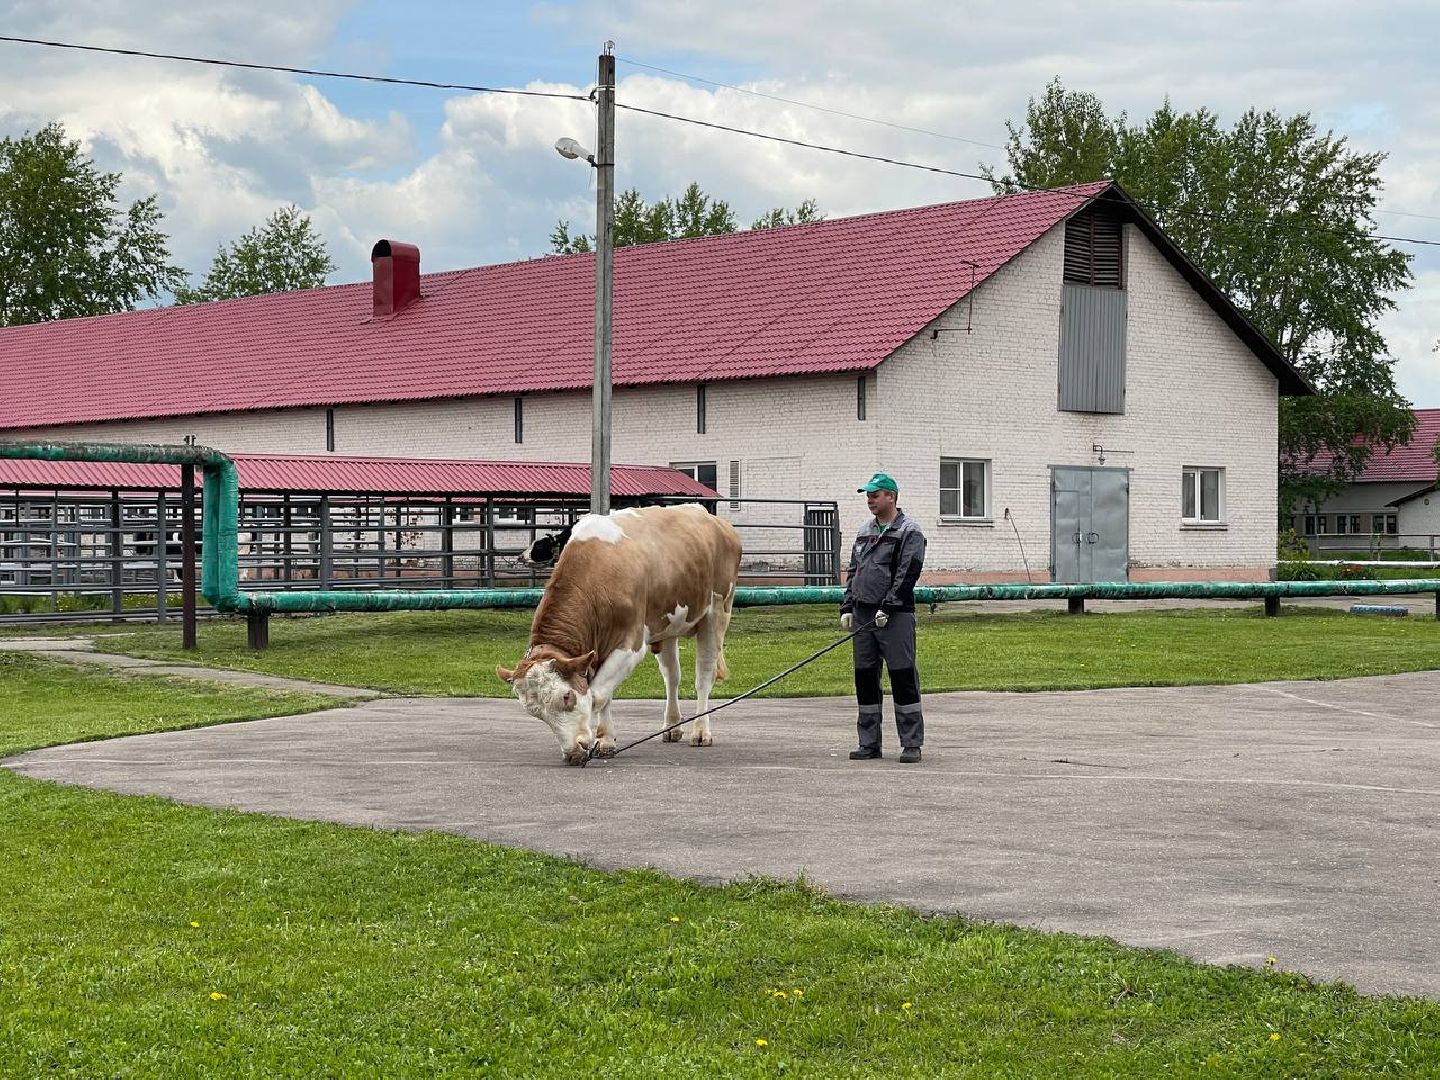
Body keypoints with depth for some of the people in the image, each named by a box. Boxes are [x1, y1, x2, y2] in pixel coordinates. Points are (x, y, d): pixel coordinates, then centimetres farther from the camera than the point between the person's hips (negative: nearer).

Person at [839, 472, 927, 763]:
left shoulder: (909, 532, -4)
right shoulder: (865, 531, 19)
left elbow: (907, 574, -12)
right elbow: (853, 572, 21)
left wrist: (887, 607, -18)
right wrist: (847, 607, 11)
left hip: (895, 617, -7)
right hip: (864, 615, 7)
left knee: (903, 677, -7)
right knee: (865, 678, 8)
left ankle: (911, 744, -3)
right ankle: (869, 744, 14)